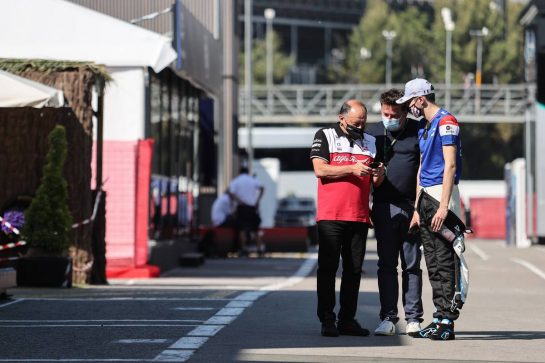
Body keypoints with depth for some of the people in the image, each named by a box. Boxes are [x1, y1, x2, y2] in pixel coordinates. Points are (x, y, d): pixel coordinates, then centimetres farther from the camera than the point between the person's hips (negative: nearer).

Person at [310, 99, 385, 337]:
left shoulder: (370, 142, 16)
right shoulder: (325, 136, 4)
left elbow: (375, 182, 18)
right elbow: (320, 169, -9)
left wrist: (378, 175, -6)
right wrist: (352, 168, -15)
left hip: (359, 217, 4)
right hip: (330, 216, -4)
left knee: (354, 270, 5)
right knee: (328, 268, -3)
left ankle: (347, 319, 10)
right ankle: (327, 320, 0)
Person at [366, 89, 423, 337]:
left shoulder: (418, 132, 2)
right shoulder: (373, 133, 9)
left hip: (412, 206, -2)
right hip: (384, 207, 2)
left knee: (412, 265, 2)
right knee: (386, 265, 3)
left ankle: (413, 318, 5)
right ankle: (388, 318, 6)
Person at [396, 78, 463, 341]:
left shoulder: (446, 122, -10)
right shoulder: (423, 127, 19)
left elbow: (450, 166, -17)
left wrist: (443, 206, -23)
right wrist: (417, 209, 19)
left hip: (442, 193, -9)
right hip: (425, 196, 9)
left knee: (444, 260, -10)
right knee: (433, 262, 9)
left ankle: (447, 321, -11)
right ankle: (440, 316, 13)